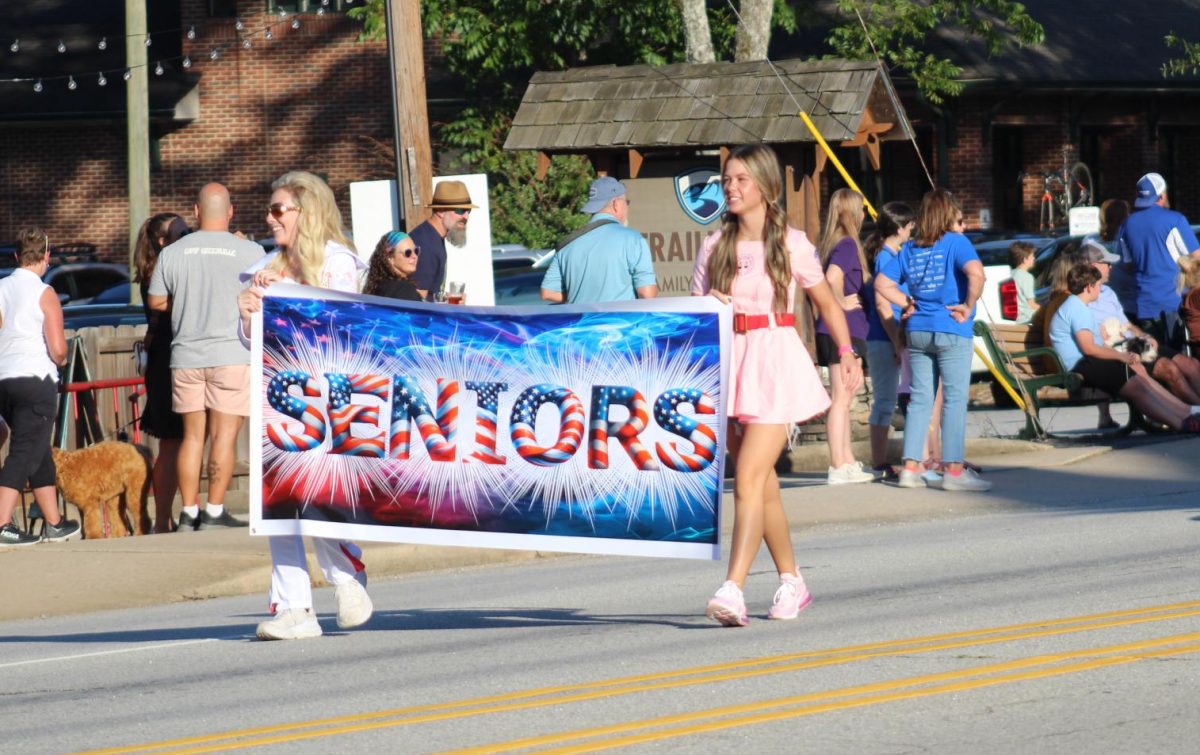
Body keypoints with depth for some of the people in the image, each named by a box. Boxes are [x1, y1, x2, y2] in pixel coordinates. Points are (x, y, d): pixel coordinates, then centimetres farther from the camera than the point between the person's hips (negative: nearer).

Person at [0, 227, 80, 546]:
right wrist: (60, 360, 9)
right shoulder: (44, 293, -9)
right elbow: (58, 350, -13)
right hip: (35, 380, -6)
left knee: (40, 453, 17)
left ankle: (54, 523, 25)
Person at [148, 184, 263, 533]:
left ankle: (189, 513, 7)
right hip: (232, 354, -3)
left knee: (192, 435, 8)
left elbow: (156, 301, 11)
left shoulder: (173, 252, 2)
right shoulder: (249, 251, -5)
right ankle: (214, 512, -6)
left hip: (185, 356, 3)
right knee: (224, 435, -1)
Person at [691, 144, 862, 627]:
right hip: (728, 361, 5)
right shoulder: (715, 248, 10)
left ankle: (733, 590, -24)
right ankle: (791, 583, 25)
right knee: (764, 485, 11)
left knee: (749, 480, -17)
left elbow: (826, 301, 9)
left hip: (775, 361, -4)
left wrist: (846, 353, 3)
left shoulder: (791, 244, 1)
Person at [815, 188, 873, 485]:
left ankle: (848, 462, 23)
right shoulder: (847, 244, -14)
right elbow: (832, 277, -30)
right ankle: (838, 468, -7)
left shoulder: (832, 243, 13)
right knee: (842, 398, -7)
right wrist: (843, 303, -16)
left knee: (844, 397, 16)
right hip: (844, 329, -9)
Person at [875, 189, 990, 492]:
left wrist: (908, 303, 13)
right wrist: (968, 306, -12)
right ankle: (953, 470, -5)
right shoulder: (956, 242, -6)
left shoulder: (910, 249, 11)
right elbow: (976, 273, -23)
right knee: (955, 399, -3)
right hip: (951, 331, -6)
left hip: (917, 331, 6)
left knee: (920, 400, 10)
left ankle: (910, 468, 9)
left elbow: (883, 283, 14)